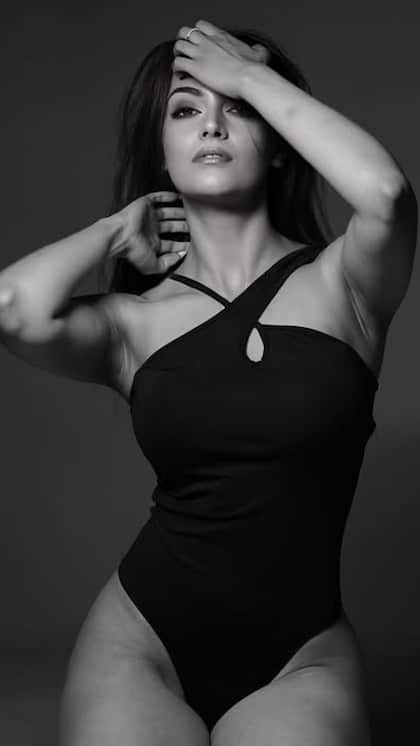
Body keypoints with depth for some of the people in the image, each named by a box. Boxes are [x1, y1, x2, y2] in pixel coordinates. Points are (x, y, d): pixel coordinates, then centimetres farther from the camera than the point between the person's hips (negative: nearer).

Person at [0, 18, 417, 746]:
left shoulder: (339, 283, -1)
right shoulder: (133, 320, 2)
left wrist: (254, 74, -8)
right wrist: (124, 223, 1)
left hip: (300, 655, 0)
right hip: (140, 637, 1)